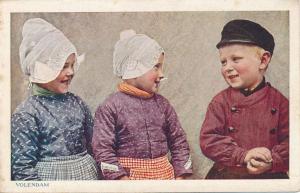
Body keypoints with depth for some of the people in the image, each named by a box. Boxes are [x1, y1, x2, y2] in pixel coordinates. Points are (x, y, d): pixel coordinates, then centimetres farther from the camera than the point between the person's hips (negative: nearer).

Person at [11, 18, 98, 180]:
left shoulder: (77, 103, 2)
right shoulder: (25, 114, -14)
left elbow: (92, 147, 9)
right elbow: (22, 167, -14)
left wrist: (98, 174, 5)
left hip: (87, 175, 5)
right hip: (50, 179, -5)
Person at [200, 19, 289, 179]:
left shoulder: (278, 101, -4)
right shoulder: (221, 101, -4)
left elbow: (289, 141, -5)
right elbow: (208, 140, -12)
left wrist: (271, 162, -22)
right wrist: (243, 156, -23)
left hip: (270, 175, 0)